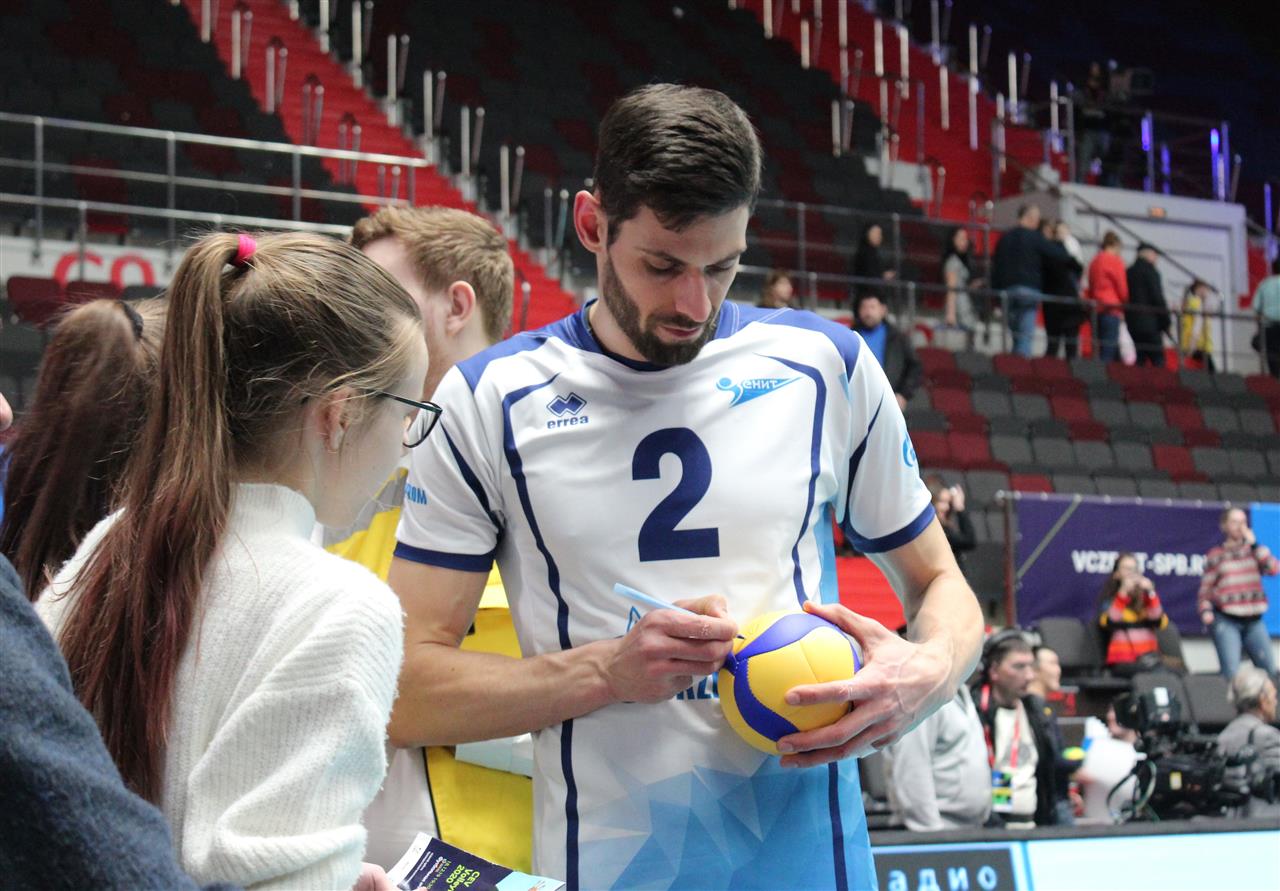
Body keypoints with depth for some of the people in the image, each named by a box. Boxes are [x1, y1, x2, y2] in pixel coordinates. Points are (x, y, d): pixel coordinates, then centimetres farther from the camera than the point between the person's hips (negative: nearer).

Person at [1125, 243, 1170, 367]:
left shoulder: (1128, 272, 12)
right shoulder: (1150, 271, -7)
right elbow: (1158, 298, -11)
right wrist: (1166, 321, -3)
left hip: (1131, 324, 6)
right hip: (1150, 324, -6)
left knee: (1138, 363, 6)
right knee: (1158, 361, -5)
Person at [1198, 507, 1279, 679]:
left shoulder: (1253, 551, 10)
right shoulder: (1216, 555, 4)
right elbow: (1205, 588, 5)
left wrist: (1254, 544, -8)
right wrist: (1205, 611, -11)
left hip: (1254, 620, 4)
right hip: (1226, 621, -3)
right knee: (1231, 672, -15)